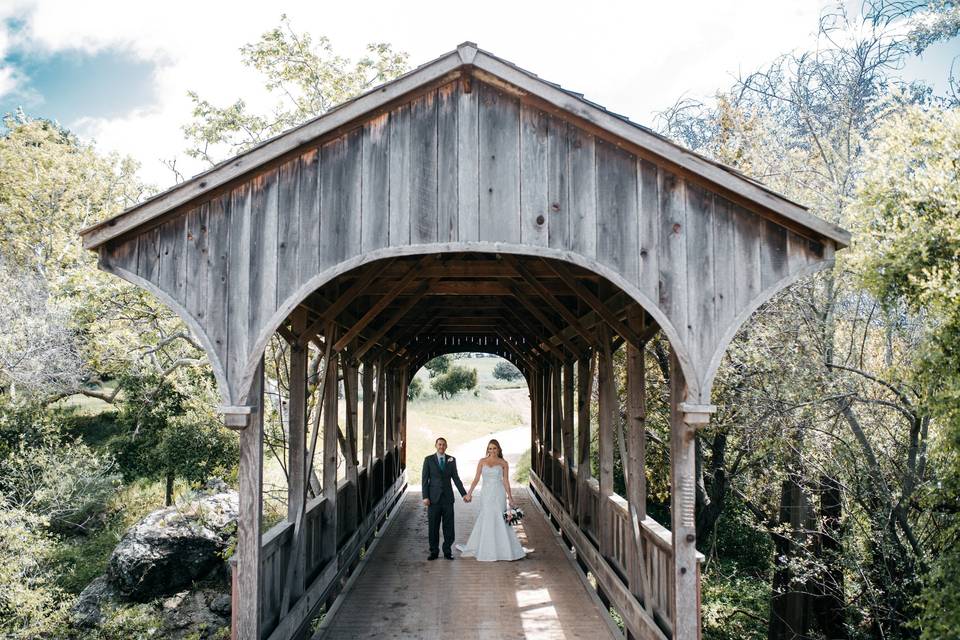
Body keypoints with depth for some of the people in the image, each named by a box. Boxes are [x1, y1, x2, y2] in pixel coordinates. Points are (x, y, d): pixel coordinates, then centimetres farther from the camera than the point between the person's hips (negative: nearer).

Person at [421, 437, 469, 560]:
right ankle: (434, 552, 13)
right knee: (433, 527, 3)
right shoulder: (428, 460, 2)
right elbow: (424, 479, 1)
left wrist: (464, 494, -1)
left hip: (447, 498, 1)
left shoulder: (451, 460, 7)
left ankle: (447, 551, 13)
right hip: (434, 498, -1)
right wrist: (425, 497, -7)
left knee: (448, 526, 3)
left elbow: (456, 478, 7)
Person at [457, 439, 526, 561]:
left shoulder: (503, 463, 2)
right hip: (486, 494, 2)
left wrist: (510, 497, -3)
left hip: (499, 494, -2)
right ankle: (487, 550, 15)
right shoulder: (482, 461, 6)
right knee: (485, 520, 4)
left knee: (499, 520, -2)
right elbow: (476, 478, 4)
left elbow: (506, 481, 2)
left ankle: (503, 549, 9)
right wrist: (469, 493, -3)